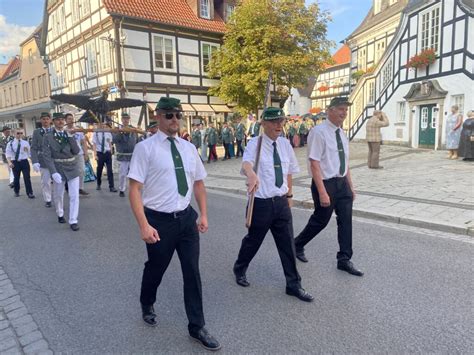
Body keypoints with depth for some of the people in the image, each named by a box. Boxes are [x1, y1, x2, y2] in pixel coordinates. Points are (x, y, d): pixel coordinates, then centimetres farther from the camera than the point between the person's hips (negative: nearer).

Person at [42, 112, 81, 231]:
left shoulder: (69, 134, 3)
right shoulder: (48, 136, -6)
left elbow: (76, 151, -5)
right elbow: (46, 156, -11)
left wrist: (70, 137, -14)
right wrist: (53, 172, -21)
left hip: (73, 167, 1)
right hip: (58, 168, -1)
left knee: (74, 195, -5)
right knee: (58, 195, 15)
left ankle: (73, 221, 1)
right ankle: (60, 214, 41)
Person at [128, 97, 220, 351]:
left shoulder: (189, 148, 5)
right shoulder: (145, 148, -11)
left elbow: (199, 183, 12)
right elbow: (134, 190, -14)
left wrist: (203, 214, 6)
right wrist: (144, 226, -20)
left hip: (187, 218, 4)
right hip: (159, 220, -4)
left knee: (192, 271, 9)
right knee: (155, 269, 17)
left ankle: (197, 327, 26)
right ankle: (147, 306, 50)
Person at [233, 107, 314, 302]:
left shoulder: (285, 144, 4)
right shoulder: (255, 143, -14)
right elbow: (246, 162, -36)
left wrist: (289, 195, 14)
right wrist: (252, 175, -57)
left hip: (281, 202, 5)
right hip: (261, 203, -4)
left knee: (287, 244, 9)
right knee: (253, 240, 14)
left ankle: (293, 284, 26)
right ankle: (240, 270, 43)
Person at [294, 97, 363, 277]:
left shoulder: (342, 133, 10)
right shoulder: (319, 132, -16)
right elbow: (314, 164, -21)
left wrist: (350, 186, 15)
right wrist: (322, 192, -24)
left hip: (342, 183, 7)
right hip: (326, 183, -7)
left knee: (346, 220, 7)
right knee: (320, 220, 7)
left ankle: (344, 260, 20)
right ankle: (297, 245, 31)